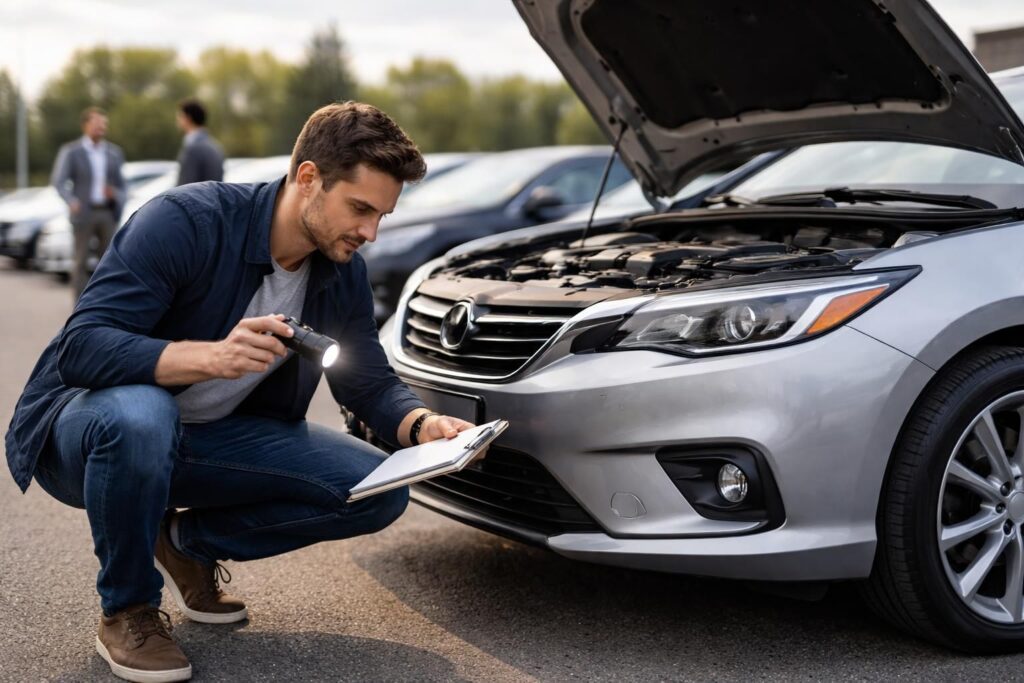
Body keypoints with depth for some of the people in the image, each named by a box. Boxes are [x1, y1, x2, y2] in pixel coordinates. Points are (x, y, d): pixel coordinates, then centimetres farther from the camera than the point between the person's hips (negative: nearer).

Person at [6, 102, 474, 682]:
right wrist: (211, 357, -46)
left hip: (210, 439, 6)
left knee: (379, 492, -11)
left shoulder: (344, 273, -5)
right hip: (85, 427, -5)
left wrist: (424, 424, -19)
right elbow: (81, 348, -30)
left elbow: (368, 383, 4)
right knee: (138, 417, -43)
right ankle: (127, 611, -14)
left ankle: (190, 543, 10)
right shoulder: (187, 221, -25)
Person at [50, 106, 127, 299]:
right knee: (81, 262, 0)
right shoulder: (70, 151, 0)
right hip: (84, 213, -3)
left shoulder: (114, 152, 11)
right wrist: (72, 202, -19)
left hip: (108, 213, 3)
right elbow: (58, 181, -3)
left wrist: (116, 194, -9)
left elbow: (122, 185, 13)